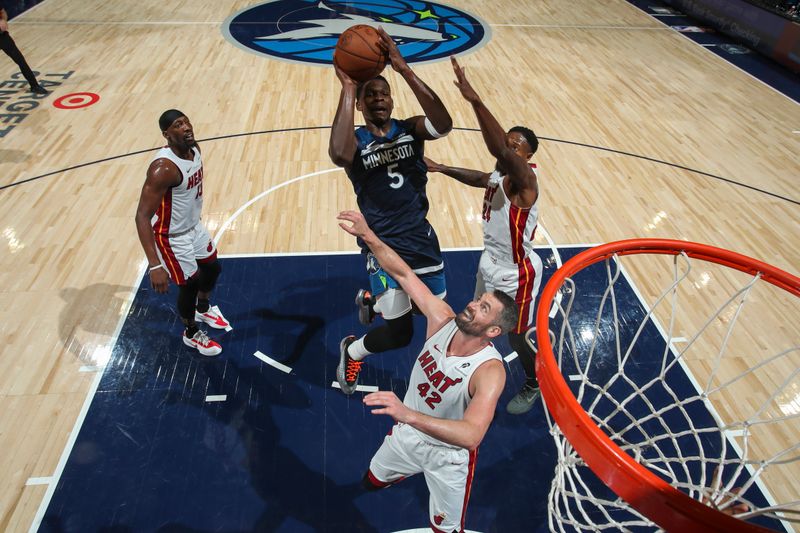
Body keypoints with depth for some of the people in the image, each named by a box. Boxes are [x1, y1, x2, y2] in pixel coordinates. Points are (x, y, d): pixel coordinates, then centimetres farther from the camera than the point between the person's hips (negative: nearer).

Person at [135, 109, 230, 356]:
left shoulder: (194, 148, -7)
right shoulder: (163, 168, -34)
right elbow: (142, 216, -35)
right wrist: (155, 265, -41)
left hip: (194, 226, 8)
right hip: (172, 237, -8)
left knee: (212, 267, 23)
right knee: (190, 283, 7)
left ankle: (203, 309, 53)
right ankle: (191, 334, 35)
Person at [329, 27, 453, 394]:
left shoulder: (410, 129, 0)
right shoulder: (356, 140, -9)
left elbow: (444, 124, -24)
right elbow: (338, 155, -36)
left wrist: (403, 69, -28)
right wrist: (348, 88, -30)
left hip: (422, 238, 5)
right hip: (385, 246, -5)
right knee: (400, 334, -5)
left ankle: (371, 301, 47)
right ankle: (351, 351, 28)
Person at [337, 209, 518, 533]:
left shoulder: (490, 371, -37)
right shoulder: (443, 320, -23)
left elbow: (471, 435, -50)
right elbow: (403, 274, -20)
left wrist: (408, 414, -62)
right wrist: (368, 235, -33)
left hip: (449, 456, -5)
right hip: (408, 433, 5)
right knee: (372, 481, 32)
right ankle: (409, 472, 64)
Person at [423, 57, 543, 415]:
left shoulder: (524, 178, -28)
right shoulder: (499, 174, -3)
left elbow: (500, 151, -50)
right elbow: (481, 178, 23)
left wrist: (475, 100, -56)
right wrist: (443, 169, 21)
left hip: (516, 274, -8)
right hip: (490, 264, 8)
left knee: (518, 337, 11)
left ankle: (535, 384, 40)